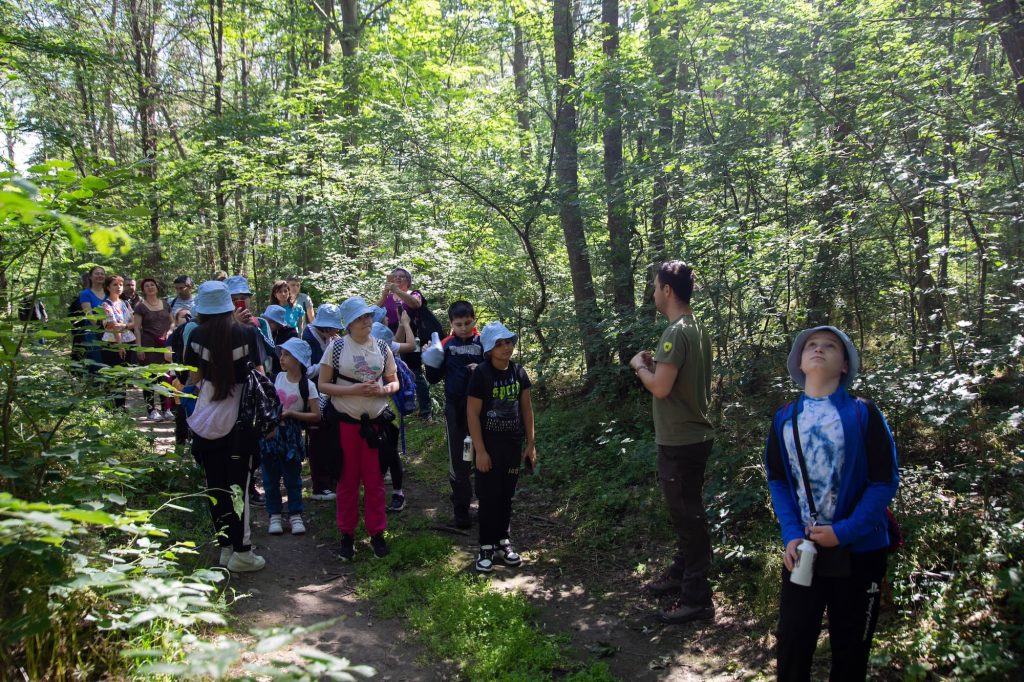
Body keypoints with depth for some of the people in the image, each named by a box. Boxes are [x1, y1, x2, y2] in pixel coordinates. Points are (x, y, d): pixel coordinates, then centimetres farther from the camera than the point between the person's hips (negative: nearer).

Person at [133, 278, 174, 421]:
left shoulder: (165, 304, 13)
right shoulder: (140, 306, 1)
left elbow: (171, 322, 20)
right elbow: (137, 328, -2)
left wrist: (169, 334, 2)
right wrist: (139, 347, -10)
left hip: (164, 344, 3)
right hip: (148, 344, -3)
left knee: (165, 376, 1)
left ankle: (167, 409, 7)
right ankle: (152, 410, 4)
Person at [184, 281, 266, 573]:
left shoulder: (197, 336, -3)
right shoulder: (247, 333, -9)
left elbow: (194, 378, 4)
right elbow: (257, 374, -7)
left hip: (207, 419, 2)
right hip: (240, 417, -2)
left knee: (215, 484, 11)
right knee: (238, 484, 4)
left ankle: (226, 548, 19)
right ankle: (241, 552, 7)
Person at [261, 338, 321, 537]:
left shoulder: (307, 385, -10)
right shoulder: (278, 377, 2)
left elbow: (316, 416, -12)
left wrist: (290, 413, -18)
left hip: (290, 434, -3)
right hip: (271, 432, 3)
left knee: (292, 477, 4)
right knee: (271, 477, 6)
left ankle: (295, 515, 16)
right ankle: (274, 515, 17)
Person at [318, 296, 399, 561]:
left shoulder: (382, 348, 3)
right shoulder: (336, 347, -5)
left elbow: (394, 383, 10)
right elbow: (323, 385, -5)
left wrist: (382, 390, -13)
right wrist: (352, 390, -18)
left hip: (376, 422, 2)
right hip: (345, 423, -2)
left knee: (375, 480, 8)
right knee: (348, 480, 8)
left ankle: (377, 533, 19)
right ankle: (347, 534, 19)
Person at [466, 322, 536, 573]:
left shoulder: (518, 371, 0)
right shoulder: (481, 374, -14)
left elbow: (526, 408, 8)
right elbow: (472, 414, -13)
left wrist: (531, 444, 7)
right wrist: (480, 451, -15)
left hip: (513, 445, 4)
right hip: (489, 445, -4)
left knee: (506, 495, 13)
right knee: (489, 497, 2)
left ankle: (503, 541, 25)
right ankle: (486, 547, 12)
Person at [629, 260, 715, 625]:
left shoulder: (676, 332, -20)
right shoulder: (697, 328, 11)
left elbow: (660, 388, -24)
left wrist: (640, 365, -7)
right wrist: (656, 364, 11)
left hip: (680, 441, -10)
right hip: (693, 435, 10)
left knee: (687, 516, -3)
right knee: (686, 511, 21)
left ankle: (697, 598, 6)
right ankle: (681, 574, 36)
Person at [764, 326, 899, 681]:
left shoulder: (863, 414, -7)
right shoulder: (784, 418, 3)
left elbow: (885, 480, -9)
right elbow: (777, 480, 7)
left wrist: (844, 532, -17)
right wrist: (791, 534, -7)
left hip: (858, 549, -2)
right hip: (803, 547, 2)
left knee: (850, 647, 13)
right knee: (792, 641, 6)